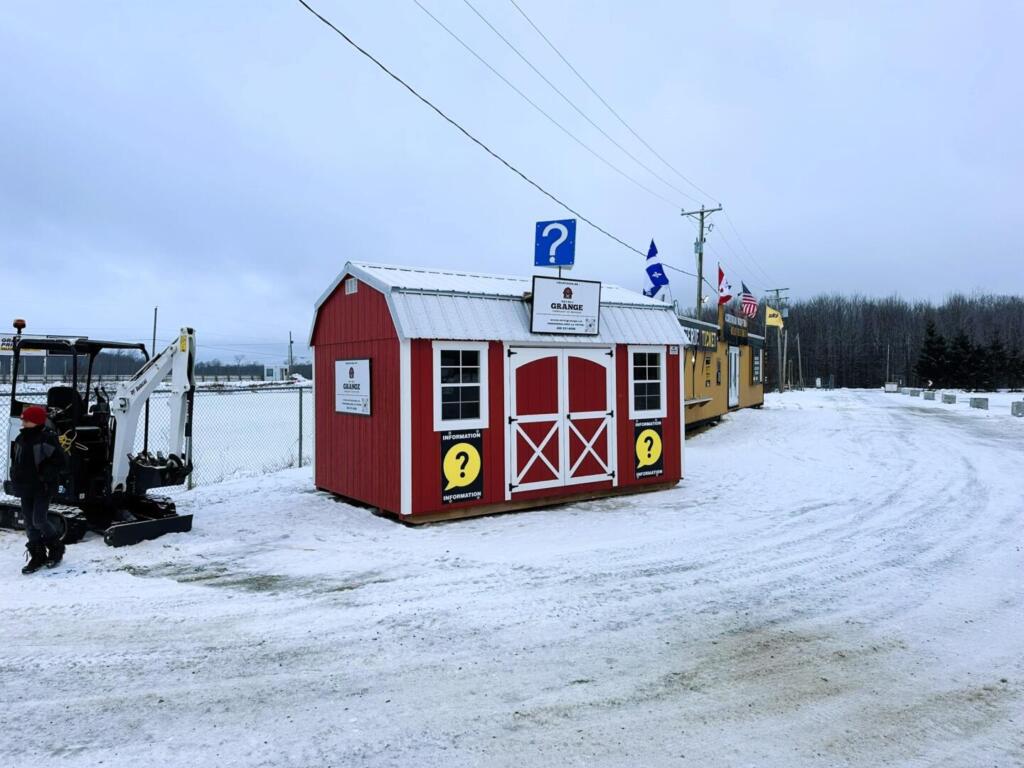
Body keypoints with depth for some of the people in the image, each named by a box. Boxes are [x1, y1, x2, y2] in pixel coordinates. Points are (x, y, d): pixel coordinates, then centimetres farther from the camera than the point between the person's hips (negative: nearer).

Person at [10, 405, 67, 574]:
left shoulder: (47, 438, -12)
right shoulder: (21, 439, 9)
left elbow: (58, 460, -13)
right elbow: (15, 460, 21)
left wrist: (46, 477, -16)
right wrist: (16, 477, 9)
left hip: (41, 489, -7)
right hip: (25, 488, 7)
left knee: (39, 521, -10)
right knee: (29, 523, 9)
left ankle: (56, 547, 12)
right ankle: (37, 556, 19)